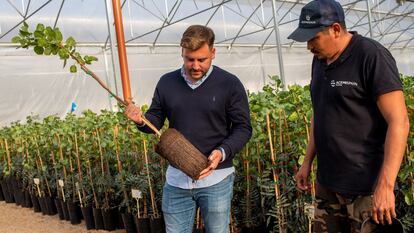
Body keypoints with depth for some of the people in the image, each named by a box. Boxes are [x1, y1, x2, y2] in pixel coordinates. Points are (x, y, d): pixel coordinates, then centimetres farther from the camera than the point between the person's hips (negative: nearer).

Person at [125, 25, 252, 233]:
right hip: (176, 177, 3)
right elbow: (156, 121, 11)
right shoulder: (166, 83, 3)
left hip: (216, 177, -3)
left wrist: (223, 152, -22)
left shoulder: (229, 84, -6)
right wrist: (141, 120, -12)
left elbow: (243, 128, -5)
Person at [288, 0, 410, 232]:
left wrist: (385, 186, -22)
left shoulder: (372, 56, -13)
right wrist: (307, 162, 15)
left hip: (367, 187, -6)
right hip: (327, 182, 7)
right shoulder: (320, 60, 9)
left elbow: (399, 122, -17)